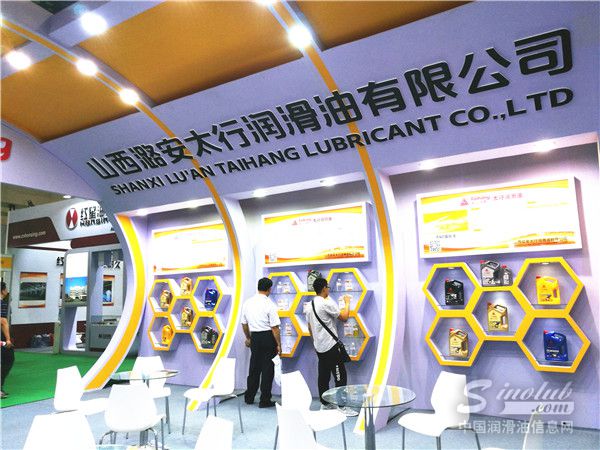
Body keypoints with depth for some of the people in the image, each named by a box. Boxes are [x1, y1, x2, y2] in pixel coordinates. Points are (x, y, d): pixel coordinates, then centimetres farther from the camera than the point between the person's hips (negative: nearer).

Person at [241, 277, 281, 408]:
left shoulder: (247, 303, 3)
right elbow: (275, 327, -15)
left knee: (254, 367, 18)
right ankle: (265, 400, 12)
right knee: (267, 368, 5)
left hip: (254, 337, 6)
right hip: (268, 337, -5)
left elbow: (244, 324, 12)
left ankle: (249, 397, 29)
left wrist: (248, 338, 26)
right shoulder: (269, 304, -15)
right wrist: (279, 345, -8)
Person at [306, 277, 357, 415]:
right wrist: (347, 303, 1)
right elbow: (344, 317, -14)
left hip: (319, 347, 9)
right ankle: (342, 407, -1)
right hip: (330, 346, -9)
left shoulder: (310, 306, 9)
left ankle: (325, 404, 20)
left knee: (323, 376, 13)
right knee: (340, 376, -3)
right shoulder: (327, 303, -18)